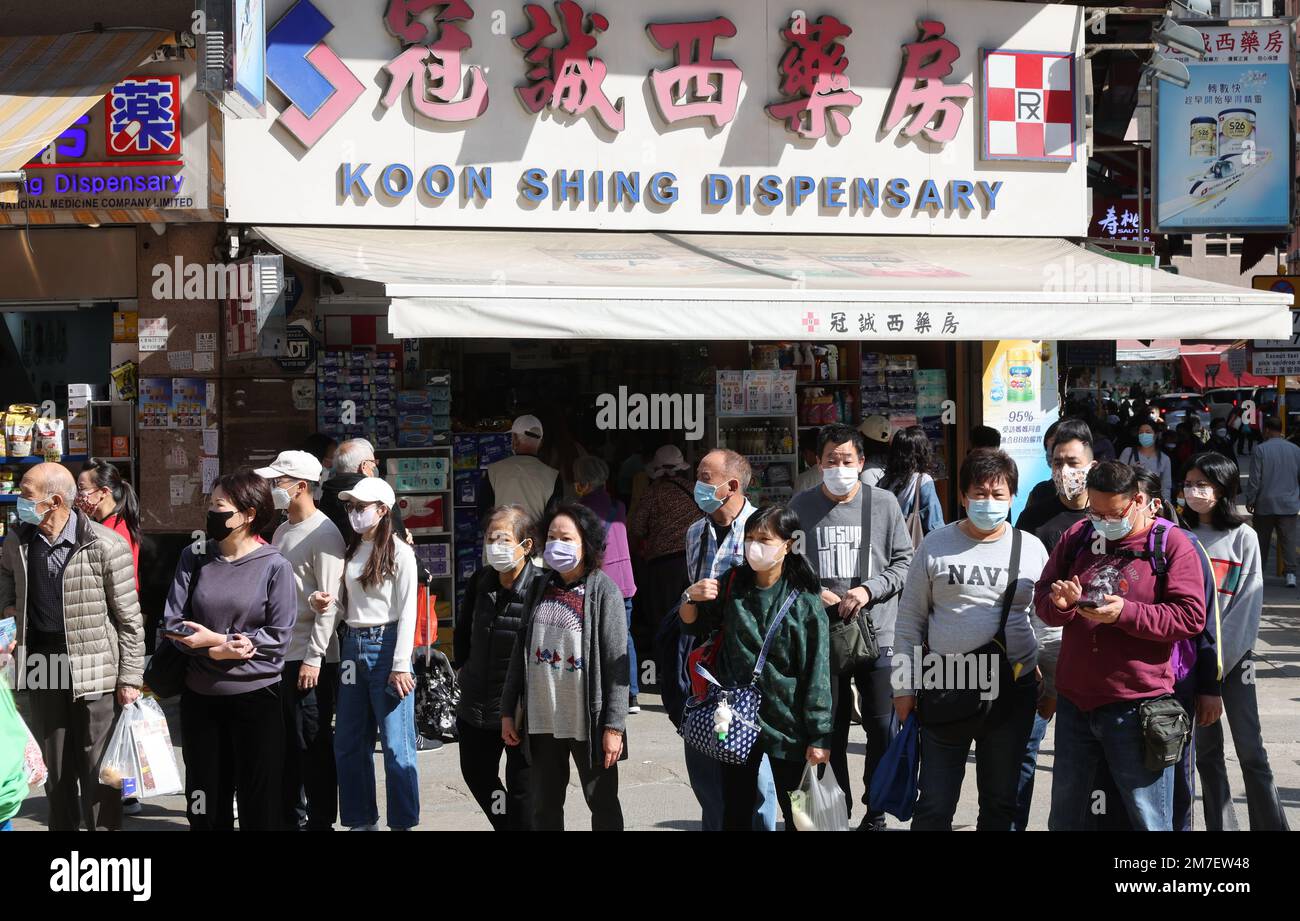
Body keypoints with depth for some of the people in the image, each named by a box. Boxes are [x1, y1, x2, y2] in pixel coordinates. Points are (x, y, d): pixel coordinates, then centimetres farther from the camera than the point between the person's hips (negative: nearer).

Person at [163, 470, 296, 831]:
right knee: (206, 805, 11)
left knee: (260, 804, 3)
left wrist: (215, 638, -13)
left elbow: (278, 637, -9)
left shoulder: (274, 566, -6)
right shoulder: (194, 557, 4)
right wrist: (217, 652, -15)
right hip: (200, 696, 4)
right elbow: (172, 625, 1)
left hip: (256, 695, -4)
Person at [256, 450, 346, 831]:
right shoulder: (282, 532, 15)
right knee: (286, 743, 12)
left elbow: (330, 603, -15)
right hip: (280, 656, 8)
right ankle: (290, 817, 21)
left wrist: (313, 658, -18)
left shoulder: (324, 535, -10)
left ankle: (320, 821, 5)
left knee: (314, 744, -2)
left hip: (311, 659, -8)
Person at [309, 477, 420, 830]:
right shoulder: (350, 551, 13)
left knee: (396, 745, -5)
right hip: (352, 646, 7)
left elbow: (407, 612, -9)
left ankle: (403, 823, 2)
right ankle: (361, 821, 18)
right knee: (348, 744, 9)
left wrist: (400, 666, -14)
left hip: (385, 645, -7)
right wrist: (324, 603, -4)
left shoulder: (398, 552, -6)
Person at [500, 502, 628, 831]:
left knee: (602, 803, 8)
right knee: (544, 806, 11)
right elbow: (521, 652, 12)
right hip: (542, 720, 5)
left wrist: (614, 725, -15)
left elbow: (616, 661, -11)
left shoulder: (603, 590, -8)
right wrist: (508, 711, 11)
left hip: (587, 720, -5)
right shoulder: (542, 588, 8)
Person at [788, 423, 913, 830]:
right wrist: (814, 593, -6)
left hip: (877, 633, -1)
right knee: (829, 730, 8)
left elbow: (903, 563, 3)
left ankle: (876, 812, 16)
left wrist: (867, 590, -11)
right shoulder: (802, 506, 3)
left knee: (882, 727, 3)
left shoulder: (883, 503, 0)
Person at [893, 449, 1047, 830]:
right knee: (934, 806, 0)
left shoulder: (1031, 549, 4)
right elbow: (910, 620, 5)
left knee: (1000, 803, 12)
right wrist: (904, 686, 2)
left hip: (1013, 689, 1)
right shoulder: (936, 546, 1)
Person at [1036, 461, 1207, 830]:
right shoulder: (1078, 537, 9)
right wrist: (1059, 603, -11)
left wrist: (1125, 613, -21)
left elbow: (1191, 616, -12)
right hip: (1075, 701, 5)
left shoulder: (1172, 544, -5)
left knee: (1148, 819, 2)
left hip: (1136, 708, -5)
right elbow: (1042, 596, 13)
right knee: (1065, 817, 15)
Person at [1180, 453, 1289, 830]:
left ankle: (1271, 825, -4)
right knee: (1206, 751, 5)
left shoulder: (1243, 537, -1)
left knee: (1250, 750, -7)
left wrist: (1219, 658, -12)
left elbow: (1249, 602, -5)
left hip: (1233, 655, -3)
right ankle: (1219, 826, 10)